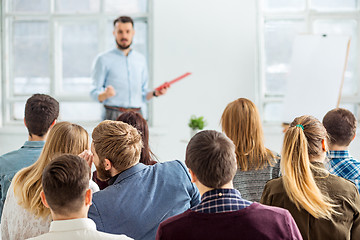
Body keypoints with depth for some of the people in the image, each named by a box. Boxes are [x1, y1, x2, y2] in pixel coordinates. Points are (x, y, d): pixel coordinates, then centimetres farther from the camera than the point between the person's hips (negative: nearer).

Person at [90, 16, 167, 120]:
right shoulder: (103, 59, 3)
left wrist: (154, 93, 2)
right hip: (114, 116, -4)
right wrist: (106, 94, -21)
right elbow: (95, 94, -1)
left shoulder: (141, 59, 17)